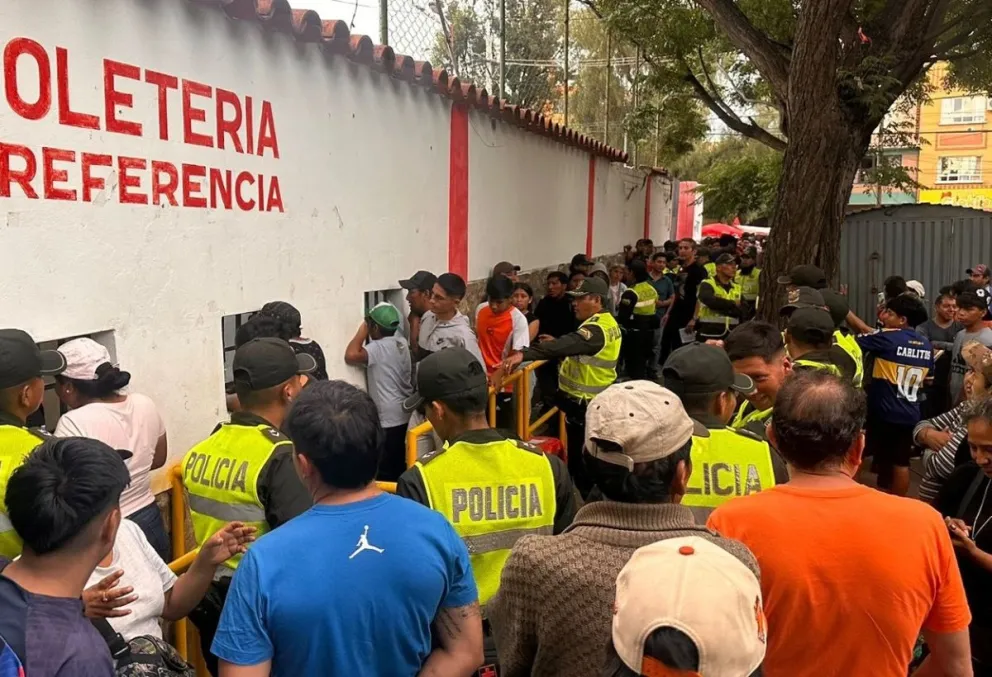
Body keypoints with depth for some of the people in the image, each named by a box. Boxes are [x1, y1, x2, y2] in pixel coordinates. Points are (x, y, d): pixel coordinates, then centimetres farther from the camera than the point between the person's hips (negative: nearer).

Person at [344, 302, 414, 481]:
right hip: (403, 414, 8)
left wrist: (362, 330, -18)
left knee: (385, 470, 2)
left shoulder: (378, 348, -19)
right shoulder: (401, 343, 5)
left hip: (388, 418, -8)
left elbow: (351, 355, -34)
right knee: (399, 464, 20)